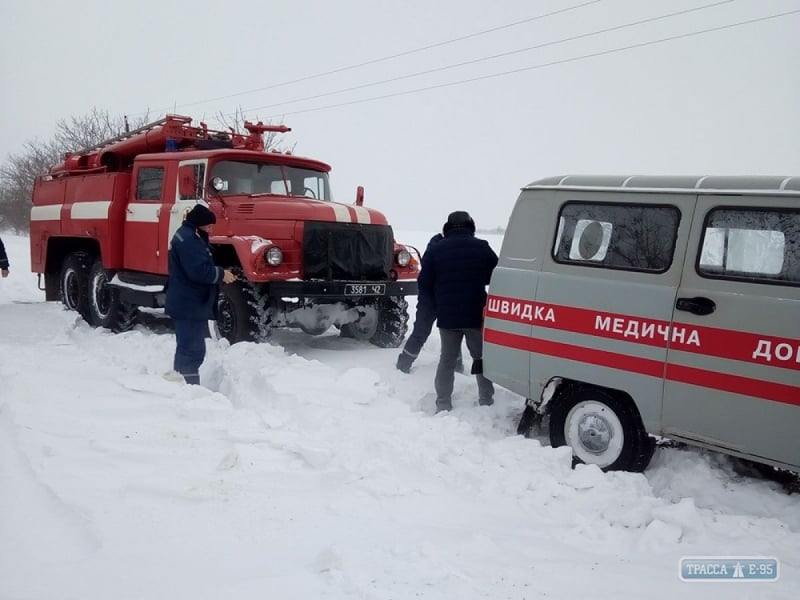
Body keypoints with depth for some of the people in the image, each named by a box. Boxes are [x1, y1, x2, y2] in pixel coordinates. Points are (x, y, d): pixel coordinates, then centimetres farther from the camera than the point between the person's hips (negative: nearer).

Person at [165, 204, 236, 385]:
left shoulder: (188, 235, 17)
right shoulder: (188, 238, -18)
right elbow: (199, 270, -26)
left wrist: (220, 273, 7)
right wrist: (221, 274, -13)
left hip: (188, 304, 11)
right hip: (190, 305, -11)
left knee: (187, 349, 18)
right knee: (193, 350, -10)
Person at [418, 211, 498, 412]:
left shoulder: (435, 250, -2)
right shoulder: (482, 248, -3)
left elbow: (424, 285, -1)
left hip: (447, 316, 1)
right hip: (476, 315, -1)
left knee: (447, 359, 11)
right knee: (482, 357, 13)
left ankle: (443, 405, 10)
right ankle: (486, 401, 14)